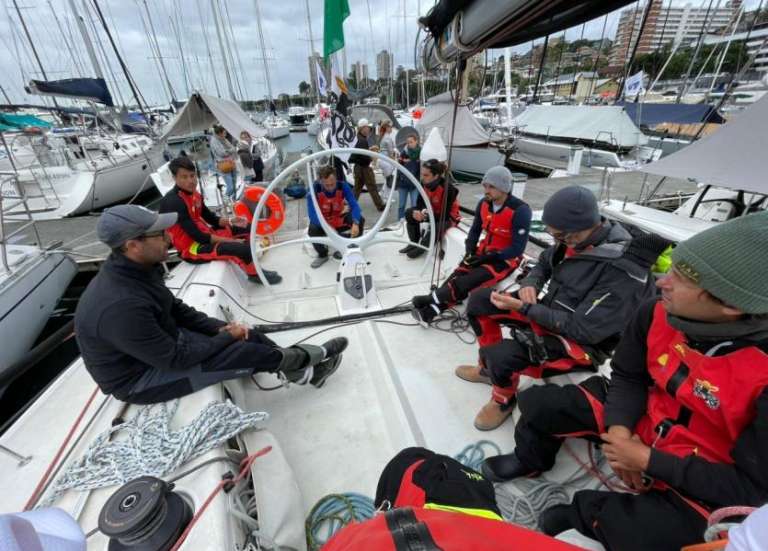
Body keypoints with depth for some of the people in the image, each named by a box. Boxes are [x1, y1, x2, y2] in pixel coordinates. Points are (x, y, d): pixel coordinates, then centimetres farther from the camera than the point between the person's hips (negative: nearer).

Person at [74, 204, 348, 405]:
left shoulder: (137, 270, -7)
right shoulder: (120, 305, -36)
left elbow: (176, 309, 5)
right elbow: (174, 358, -29)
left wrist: (220, 327, -6)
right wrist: (227, 337, -17)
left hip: (165, 341, 8)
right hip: (140, 378, -8)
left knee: (249, 336, -3)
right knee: (237, 353, -18)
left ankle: (304, 371, 9)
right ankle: (309, 356, 4)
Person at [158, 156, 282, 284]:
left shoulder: (194, 193, 5)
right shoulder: (173, 202, -22)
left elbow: (211, 218, 13)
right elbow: (197, 236, -25)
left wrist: (230, 221, -8)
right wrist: (231, 241, -21)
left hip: (205, 234, 10)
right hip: (191, 247, -10)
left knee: (246, 229, 15)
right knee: (243, 248, -28)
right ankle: (255, 274, 1)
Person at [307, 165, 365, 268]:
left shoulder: (343, 186, -22)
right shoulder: (314, 189, -27)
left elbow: (354, 205, -29)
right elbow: (312, 214, -34)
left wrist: (355, 223, -49)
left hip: (339, 218, 2)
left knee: (360, 220, -22)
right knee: (313, 230, -33)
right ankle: (322, 255, -2)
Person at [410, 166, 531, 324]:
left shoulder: (520, 210, -20)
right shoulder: (484, 204, -2)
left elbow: (517, 248, -19)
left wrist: (486, 258, -21)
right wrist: (470, 251, -8)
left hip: (506, 259, -5)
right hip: (484, 251, 6)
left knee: (469, 282, -26)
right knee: (458, 274, -18)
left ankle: (433, 298, -19)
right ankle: (433, 308, -27)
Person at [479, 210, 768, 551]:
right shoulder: (657, 313, -19)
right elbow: (627, 376, -2)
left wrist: (647, 460, -22)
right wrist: (619, 429, -17)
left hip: (699, 475, -4)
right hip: (642, 417, 4)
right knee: (537, 403, -5)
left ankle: (584, 513, 4)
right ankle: (531, 460, 28)